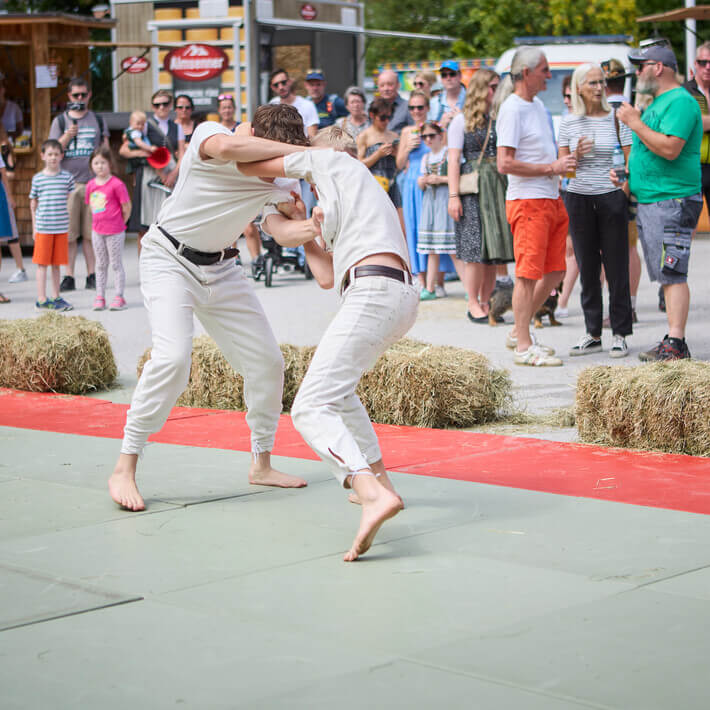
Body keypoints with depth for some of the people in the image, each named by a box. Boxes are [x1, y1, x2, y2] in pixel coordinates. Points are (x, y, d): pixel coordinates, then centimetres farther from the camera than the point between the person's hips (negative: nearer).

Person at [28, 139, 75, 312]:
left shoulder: (67, 177, 5)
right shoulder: (38, 178, 2)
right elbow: (33, 204, 8)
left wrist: (71, 225, 6)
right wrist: (34, 227, 7)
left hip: (62, 228, 2)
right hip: (43, 227, -2)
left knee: (57, 264, 9)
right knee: (42, 264, 0)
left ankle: (56, 297, 19)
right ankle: (41, 300, 4)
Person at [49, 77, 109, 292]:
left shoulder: (98, 121, 13)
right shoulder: (60, 121, 9)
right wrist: (67, 137, -13)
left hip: (93, 182, 1)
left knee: (91, 233, 0)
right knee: (69, 233, -3)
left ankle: (92, 275, 4)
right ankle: (69, 276, 0)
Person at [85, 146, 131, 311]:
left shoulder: (117, 184, -14)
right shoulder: (91, 185, 4)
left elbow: (126, 208, -9)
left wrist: (119, 223, 0)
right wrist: (99, 221, 8)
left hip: (115, 231, -6)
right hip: (97, 230, 6)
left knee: (116, 264, 2)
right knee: (100, 264, 12)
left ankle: (119, 297, 7)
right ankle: (100, 297, 18)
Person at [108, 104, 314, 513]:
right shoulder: (208, 135, -22)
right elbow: (228, 147, -45)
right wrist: (303, 152, -42)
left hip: (220, 270, 6)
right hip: (170, 260, -6)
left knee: (266, 361, 5)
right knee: (173, 356, -25)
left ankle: (262, 465, 23)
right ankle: (125, 470, -17)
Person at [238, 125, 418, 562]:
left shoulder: (330, 159, 15)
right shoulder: (366, 199, 36)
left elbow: (247, 164, 13)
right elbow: (328, 277, 31)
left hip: (372, 292, -9)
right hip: (402, 297, 9)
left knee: (311, 408, -16)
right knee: (337, 385, 31)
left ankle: (373, 493, -37)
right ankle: (378, 479, 26)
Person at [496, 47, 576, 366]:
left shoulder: (538, 106, 17)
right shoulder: (512, 109, -12)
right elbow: (505, 164, -20)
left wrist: (562, 166, 13)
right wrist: (551, 168, -17)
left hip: (551, 200, 9)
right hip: (527, 200, -9)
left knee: (554, 271, 11)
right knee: (528, 274, -6)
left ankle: (519, 332, 22)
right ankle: (523, 347, -1)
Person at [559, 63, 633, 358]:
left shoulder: (616, 118, 0)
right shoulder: (569, 122, 5)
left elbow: (631, 159, 2)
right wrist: (577, 154, -13)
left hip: (611, 198, -2)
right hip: (578, 200, 2)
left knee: (616, 267, 0)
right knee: (587, 268, 6)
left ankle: (620, 334, 7)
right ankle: (592, 333, 14)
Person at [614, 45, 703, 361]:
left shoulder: (680, 102, -12)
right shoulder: (657, 102, 21)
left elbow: (669, 148, -24)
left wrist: (635, 122, -17)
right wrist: (627, 172, 15)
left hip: (672, 201, -10)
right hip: (649, 201, 10)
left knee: (672, 274, -12)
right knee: (666, 276, 9)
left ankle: (676, 344, -12)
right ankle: (672, 343, 12)